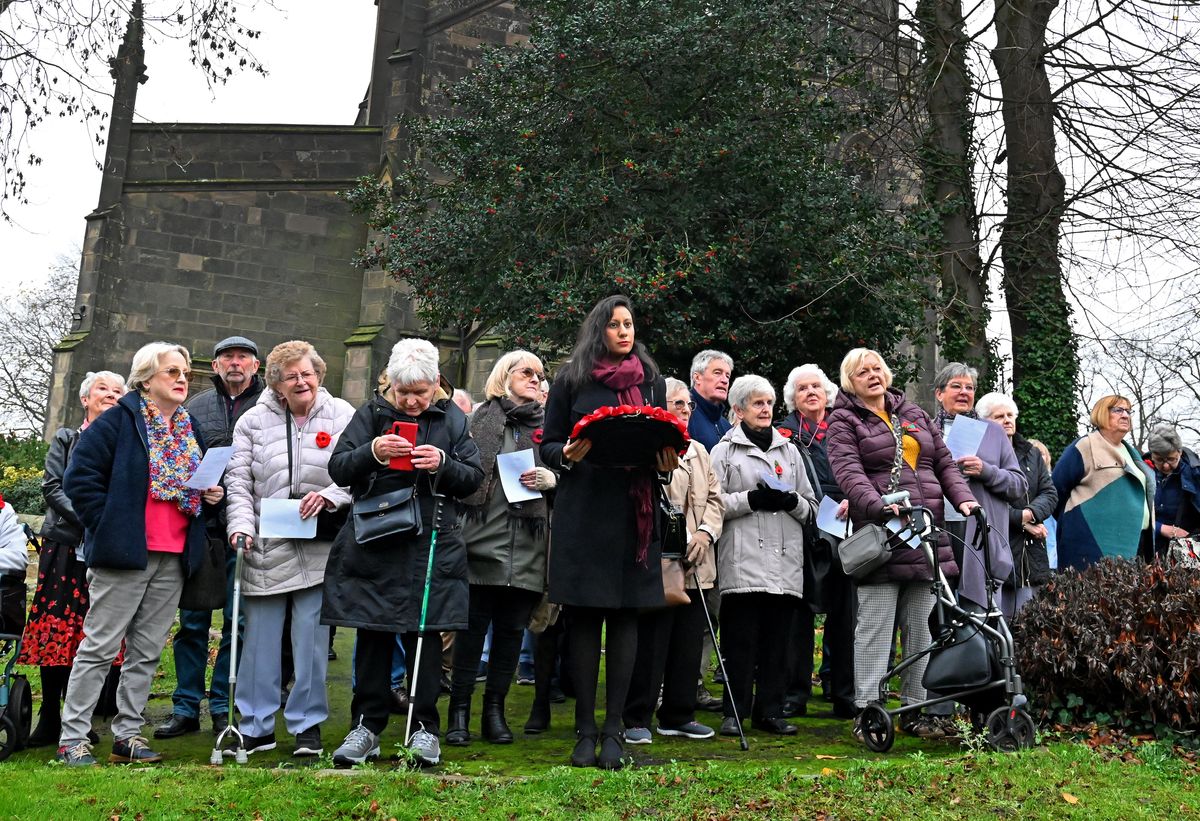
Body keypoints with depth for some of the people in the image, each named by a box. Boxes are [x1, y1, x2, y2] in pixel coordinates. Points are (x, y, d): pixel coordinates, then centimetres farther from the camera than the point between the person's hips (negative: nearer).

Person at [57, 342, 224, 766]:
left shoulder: (191, 429, 15)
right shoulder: (117, 422, -5)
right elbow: (80, 478, -9)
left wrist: (212, 494, 6)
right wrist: (108, 527, -12)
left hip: (174, 557, 6)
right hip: (125, 554, -6)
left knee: (147, 651, 11)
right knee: (99, 647, -1)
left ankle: (127, 735, 20)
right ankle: (72, 738, 8)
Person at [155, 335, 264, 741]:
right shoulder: (195, 407, 12)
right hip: (200, 524, 2)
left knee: (237, 620, 5)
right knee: (192, 619, 6)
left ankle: (223, 707, 15)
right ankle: (186, 707, 15)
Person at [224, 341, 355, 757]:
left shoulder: (342, 415, 4)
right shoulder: (254, 421, 8)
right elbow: (238, 480, 5)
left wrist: (329, 495, -17)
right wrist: (241, 525, -8)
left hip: (319, 548, -1)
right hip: (265, 548, 1)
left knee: (312, 639, 3)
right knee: (260, 639, 5)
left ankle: (308, 725, 16)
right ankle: (256, 726, 16)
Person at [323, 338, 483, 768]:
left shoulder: (453, 419, 6)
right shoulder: (371, 414, 5)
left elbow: (474, 478, 5)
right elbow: (338, 469, 0)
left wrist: (443, 464, -15)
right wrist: (372, 452, -19)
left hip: (431, 546, 0)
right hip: (373, 543, 1)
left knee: (425, 632, 3)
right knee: (372, 633, 5)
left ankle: (424, 727, 13)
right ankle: (367, 725, 15)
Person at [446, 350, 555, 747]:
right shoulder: (483, 417, 9)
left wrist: (551, 479, -7)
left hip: (528, 542, 2)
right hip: (484, 535, -2)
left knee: (512, 628, 7)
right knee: (473, 623, 0)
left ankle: (495, 708, 17)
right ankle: (459, 708, 8)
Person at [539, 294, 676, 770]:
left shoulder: (651, 381, 14)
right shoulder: (571, 380, 7)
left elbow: (665, 442, 17)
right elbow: (548, 445, 8)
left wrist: (667, 461, -5)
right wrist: (568, 455, -14)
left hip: (633, 512, 2)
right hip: (581, 511, -2)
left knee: (625, 615, 0)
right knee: (583, 616, -1)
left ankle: (614, 730, 5)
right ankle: (585, 730, 7)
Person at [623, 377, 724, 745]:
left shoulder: (697, 451, 21)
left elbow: (714, 498, 17)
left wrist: (705, 533, 0)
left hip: (695, 564, 7)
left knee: (688, 643, 11)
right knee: (650, 643, -4)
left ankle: (678, 715, 22)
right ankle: (637, 720, 5)